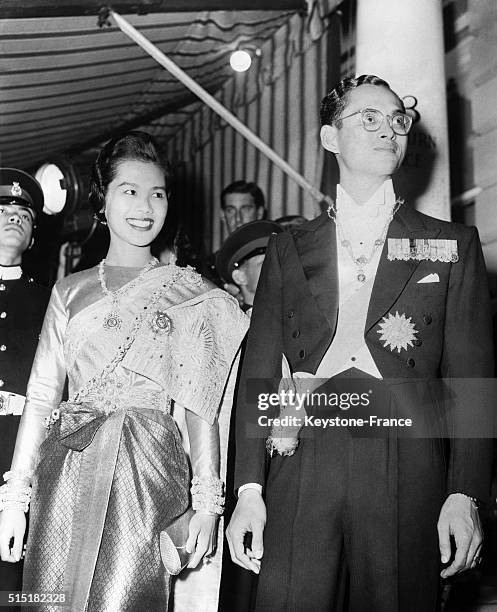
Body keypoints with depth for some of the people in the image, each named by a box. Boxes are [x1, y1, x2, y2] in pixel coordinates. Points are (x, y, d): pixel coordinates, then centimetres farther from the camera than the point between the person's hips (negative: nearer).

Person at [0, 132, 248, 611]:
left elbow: (200, 406, 3)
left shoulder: (190, 295, 6)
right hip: (67, 472, 2)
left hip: (147, 472, -2)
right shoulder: (71, 291, 12)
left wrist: (207, 503, -2)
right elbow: (41, 396, 9)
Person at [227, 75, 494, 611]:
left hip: (406, 472, 0)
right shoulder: (288, 248, 15)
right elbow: (259, 369, 9)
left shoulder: (452, 245, 12)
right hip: (302, 462, 1)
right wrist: (248, 489, 0)